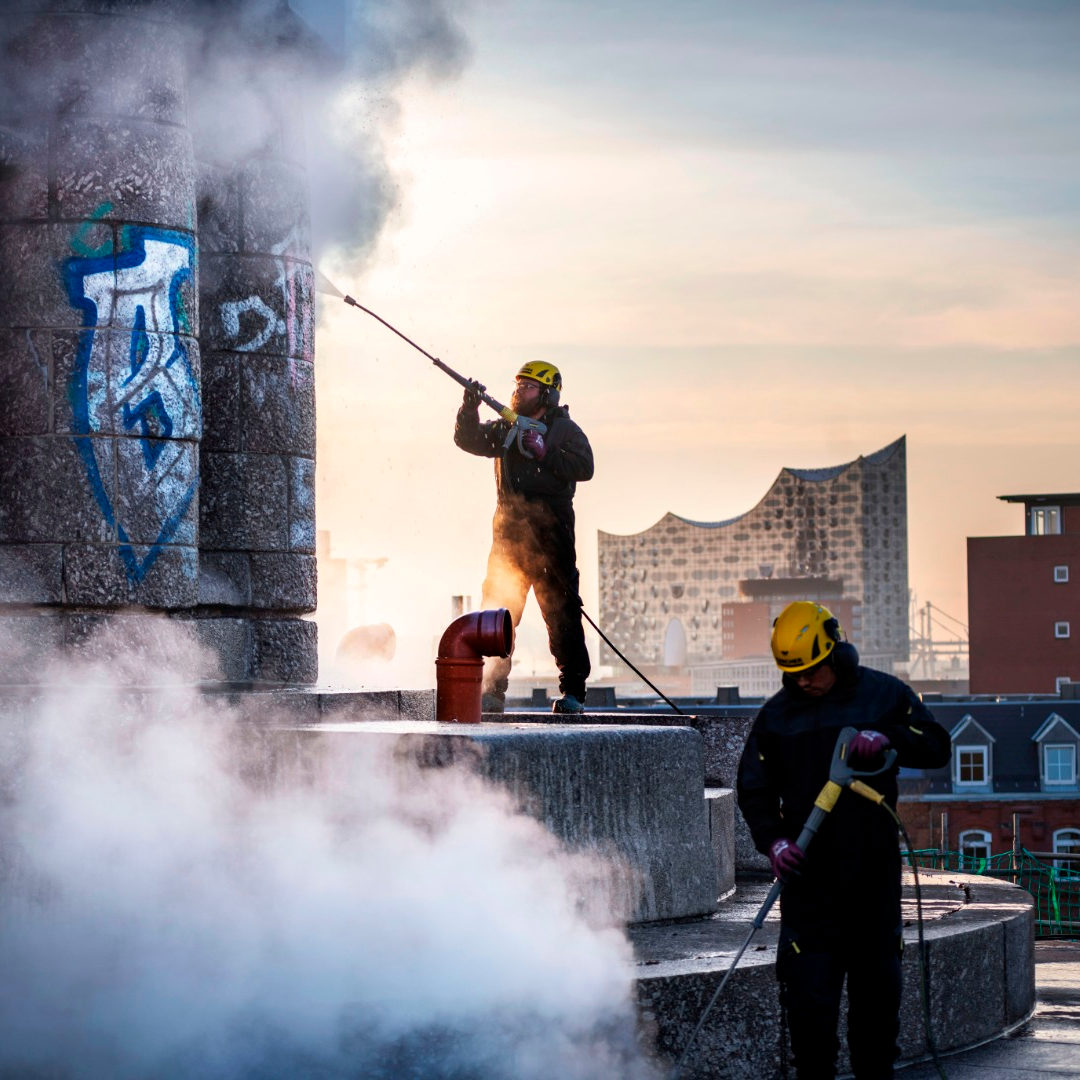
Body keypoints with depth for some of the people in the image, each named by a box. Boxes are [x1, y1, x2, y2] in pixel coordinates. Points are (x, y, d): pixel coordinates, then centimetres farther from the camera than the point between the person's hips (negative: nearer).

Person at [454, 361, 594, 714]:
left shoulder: (564, 430, 2)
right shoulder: (504, 429, 15)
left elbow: (583, 467, -11)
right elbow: (468, 440, 5)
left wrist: (544, 452, -19)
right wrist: (470, 409, -11)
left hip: (551, 534, -4)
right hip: (509, 532, 4)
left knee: (562, 614, -4)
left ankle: (573, 692, 2)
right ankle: (492, 692, 5)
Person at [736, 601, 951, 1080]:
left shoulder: (883, 694, 4)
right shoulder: (776, 714, 6)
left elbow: (937, 746, 4)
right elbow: (753, 787, 8)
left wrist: (887, 737, -15)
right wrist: (772, 839, -10)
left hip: (874, 868, 0)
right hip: (808, 872, 0)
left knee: (877, 981, 9)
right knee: (807, 987, -7)